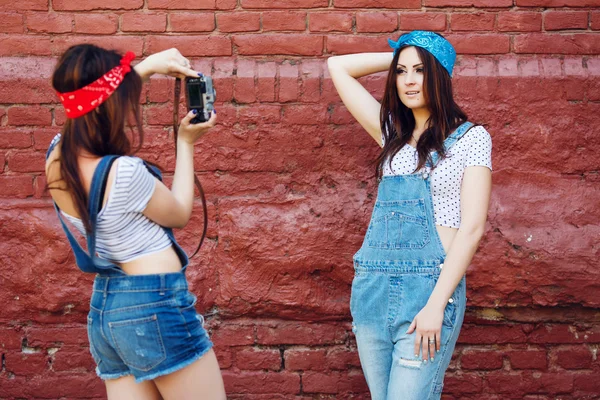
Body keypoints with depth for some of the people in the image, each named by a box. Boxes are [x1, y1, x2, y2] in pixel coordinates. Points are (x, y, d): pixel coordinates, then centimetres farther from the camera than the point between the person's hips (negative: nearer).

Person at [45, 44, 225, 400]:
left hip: (103, 309, 8)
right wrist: (186, 144, 4)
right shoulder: (124, 171, -24)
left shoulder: (57, 156, -2)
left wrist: (147, 66, 14)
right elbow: (180, 215, -4)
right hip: (156, 307, -8)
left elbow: (91, 102, 20)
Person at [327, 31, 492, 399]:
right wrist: (397, 57, 13)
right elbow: (338, 67, 19)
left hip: (430, 286, -5)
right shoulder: (393, 133, 14)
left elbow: (472, 228, -8)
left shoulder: (470, 138, 0)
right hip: (373, 286, 5)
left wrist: (436, 304, -15)